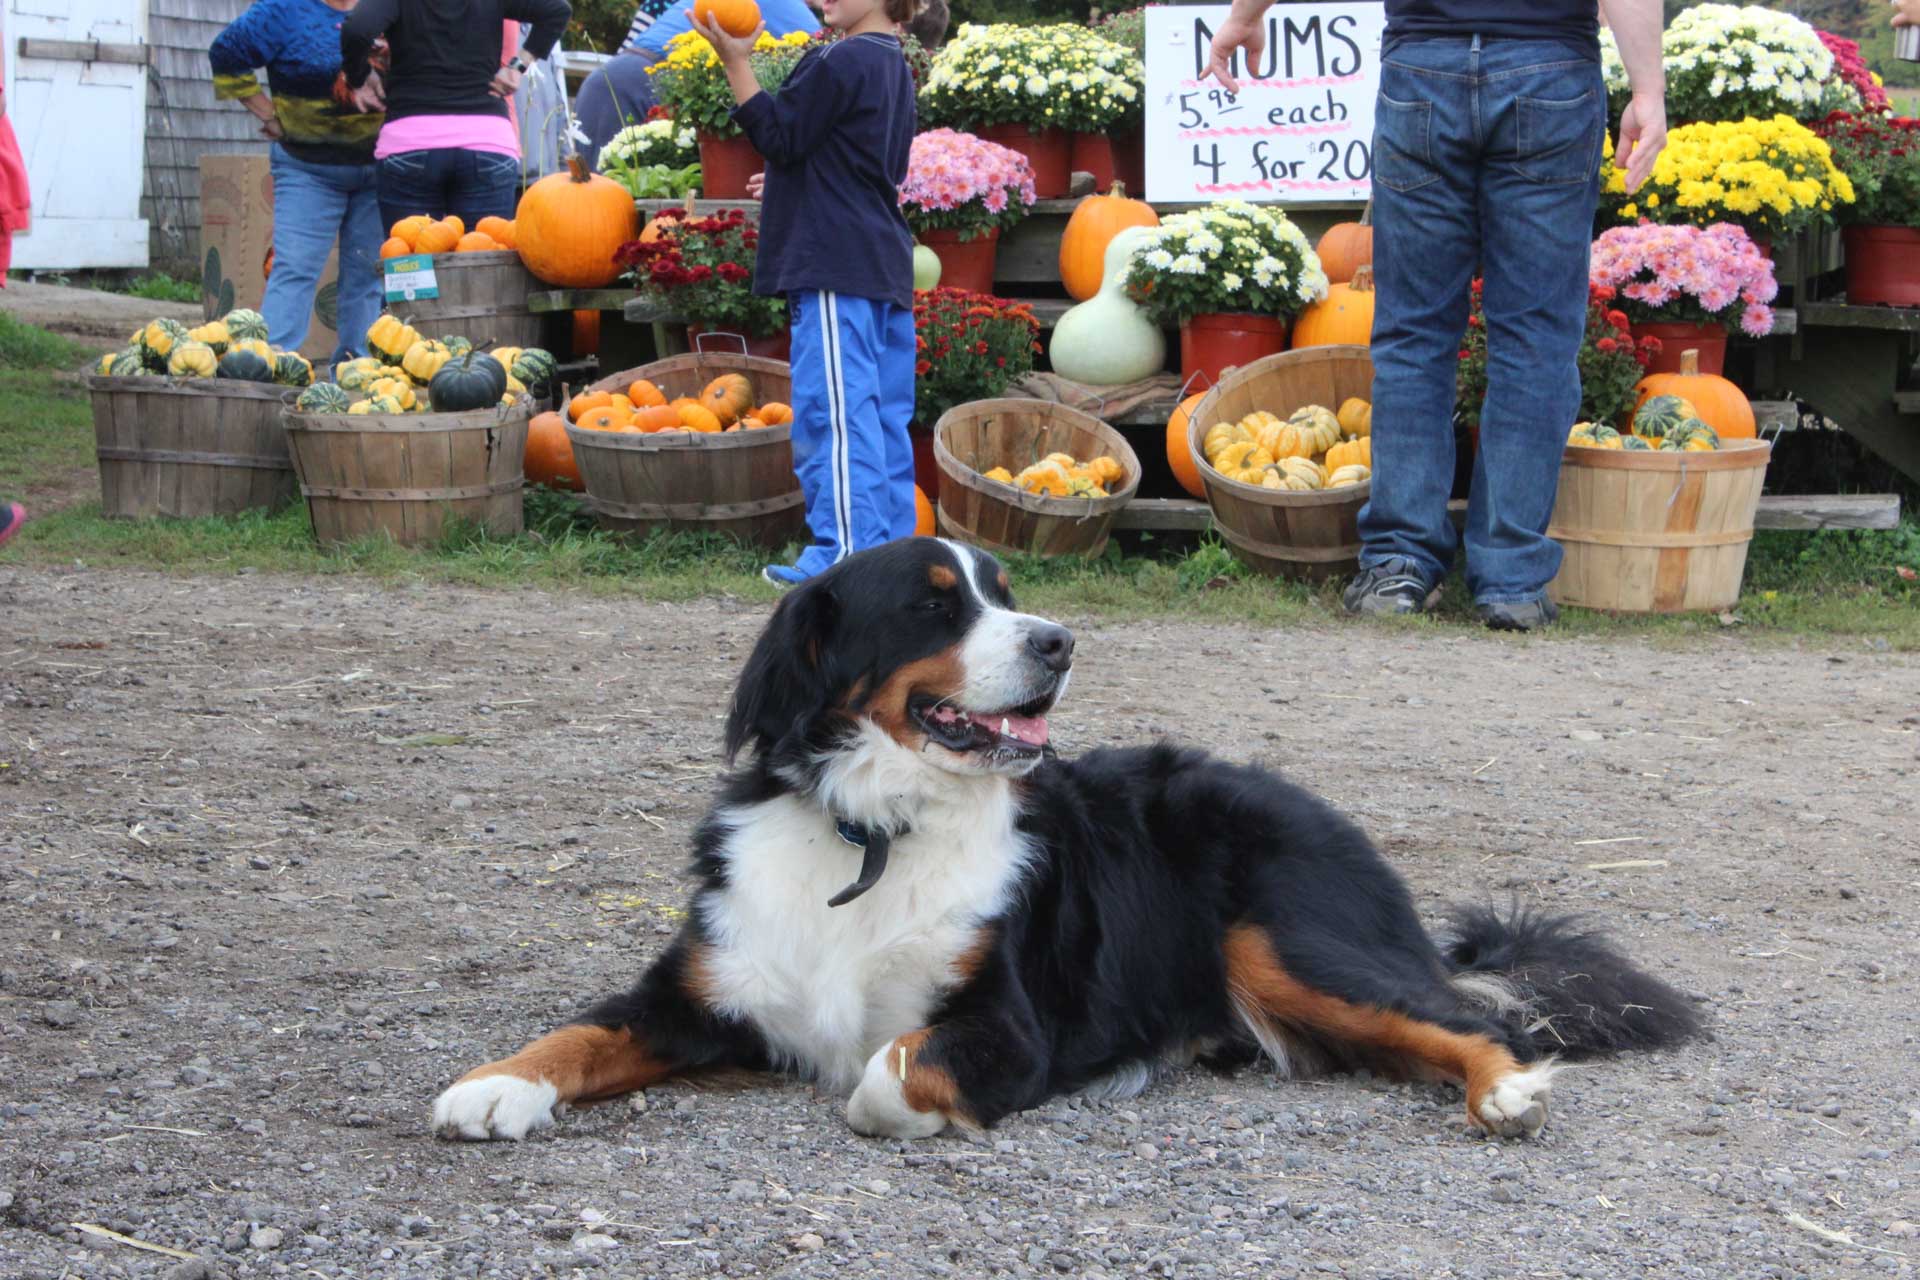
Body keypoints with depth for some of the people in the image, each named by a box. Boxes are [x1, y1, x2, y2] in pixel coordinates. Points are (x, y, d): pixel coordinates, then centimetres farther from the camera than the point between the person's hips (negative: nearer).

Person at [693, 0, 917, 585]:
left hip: (835, 269, -10)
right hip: (887, 269, 10)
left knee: (835, 411, -11)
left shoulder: (840, 63, -11)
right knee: (885, 415, 9)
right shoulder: (894, 67, 19)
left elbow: (781, 137, -10)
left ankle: (846, 552, -15)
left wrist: (736, 63, -8)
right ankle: (891, 545, 11)